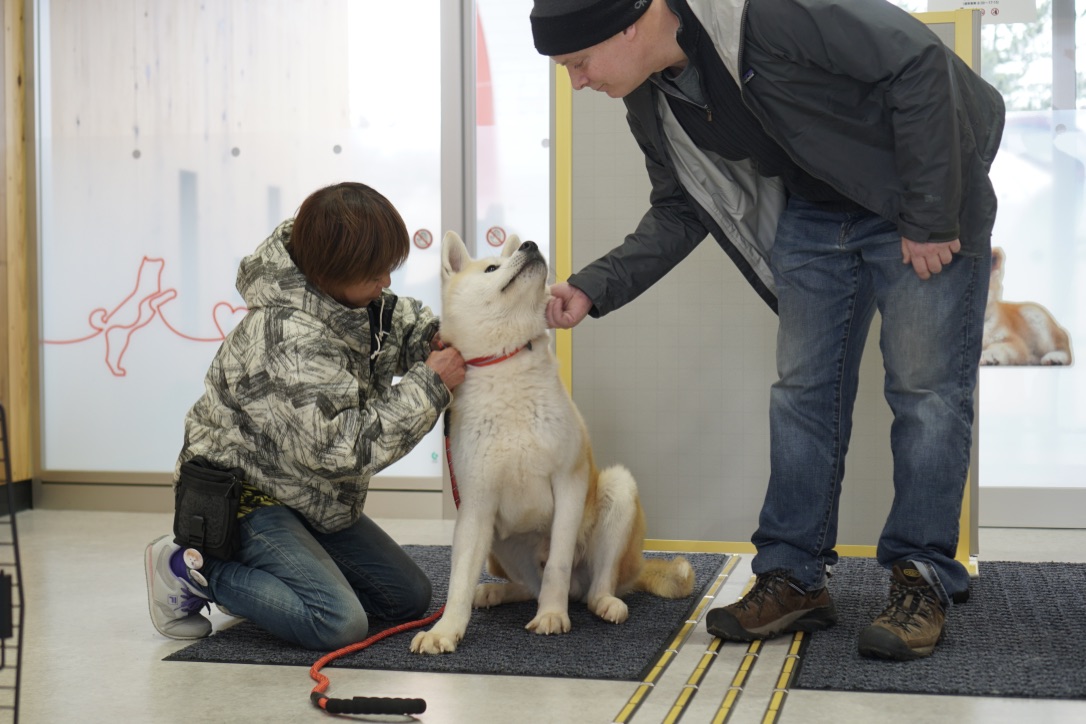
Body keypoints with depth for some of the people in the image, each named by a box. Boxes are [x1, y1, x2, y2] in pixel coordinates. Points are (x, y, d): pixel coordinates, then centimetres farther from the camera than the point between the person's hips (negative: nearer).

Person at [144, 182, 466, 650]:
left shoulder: (346, 296, -4)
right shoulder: (290, 343, -33)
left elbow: (394, 320, 19)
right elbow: (346, 448, -34)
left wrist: (432, 336, -5)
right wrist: (430, 385, -28)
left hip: (307, 494, 10)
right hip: (244, 493, -10)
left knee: (411, 597, 10)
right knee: (339, 623, -24)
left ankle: (255, 576, 16)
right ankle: (194, 570, -6)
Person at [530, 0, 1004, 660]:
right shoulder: (652, 102, -6)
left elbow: (919, 62, -28)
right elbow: (681, 211, 7)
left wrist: (928, 217, -23)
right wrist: (594, 288, -7)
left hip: (924, 205, -7)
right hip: (812, 215, 7)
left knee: (926, 387, -4)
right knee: (802, 389, 4)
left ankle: (924, 580, 6)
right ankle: (794, 577, 11)